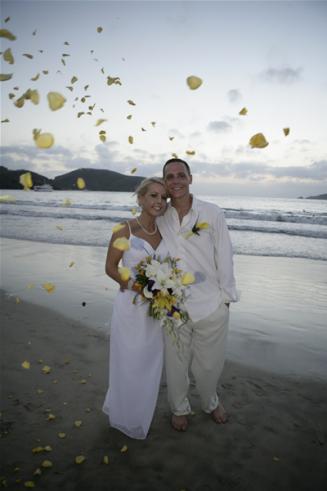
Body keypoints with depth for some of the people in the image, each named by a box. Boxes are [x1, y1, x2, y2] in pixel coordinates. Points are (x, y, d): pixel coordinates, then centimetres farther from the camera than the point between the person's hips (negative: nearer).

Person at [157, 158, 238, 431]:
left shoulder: (212, 214, -8)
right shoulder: (159, 218, -3)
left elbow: (224, 258, -3)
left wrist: (226, 297, 0)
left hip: (211, 306, 0)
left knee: (209, 364, 17)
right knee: (176, 363, 16)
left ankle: (210, 402, 50)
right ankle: (179, 407, 46)